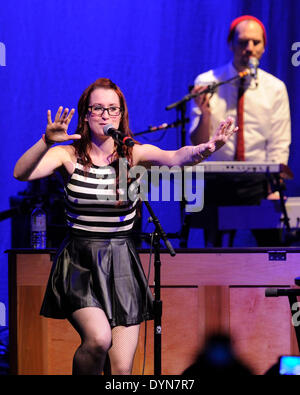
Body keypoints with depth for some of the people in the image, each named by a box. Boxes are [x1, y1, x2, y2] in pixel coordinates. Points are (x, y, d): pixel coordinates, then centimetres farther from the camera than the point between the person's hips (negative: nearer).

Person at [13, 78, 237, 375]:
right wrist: (47, 141, -36)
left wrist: (205, 149, -42)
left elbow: (176, 158, -20)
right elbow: (21, 173, -18)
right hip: (79, 264, -2)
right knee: (98, 337, -27)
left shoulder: (135, 154, 0)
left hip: (121, 264, 2)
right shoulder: (68, 155, -1)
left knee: (122, 369, -3)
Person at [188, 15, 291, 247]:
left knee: (271, 249, -12)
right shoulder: (207, 83, 1)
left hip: (258, 183, 0)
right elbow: (198, 145, -1)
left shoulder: (275, 88, 4)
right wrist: (205, 113, -21)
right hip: (217, 182, 0)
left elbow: (279, 147, 3)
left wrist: (275, 190, -10)